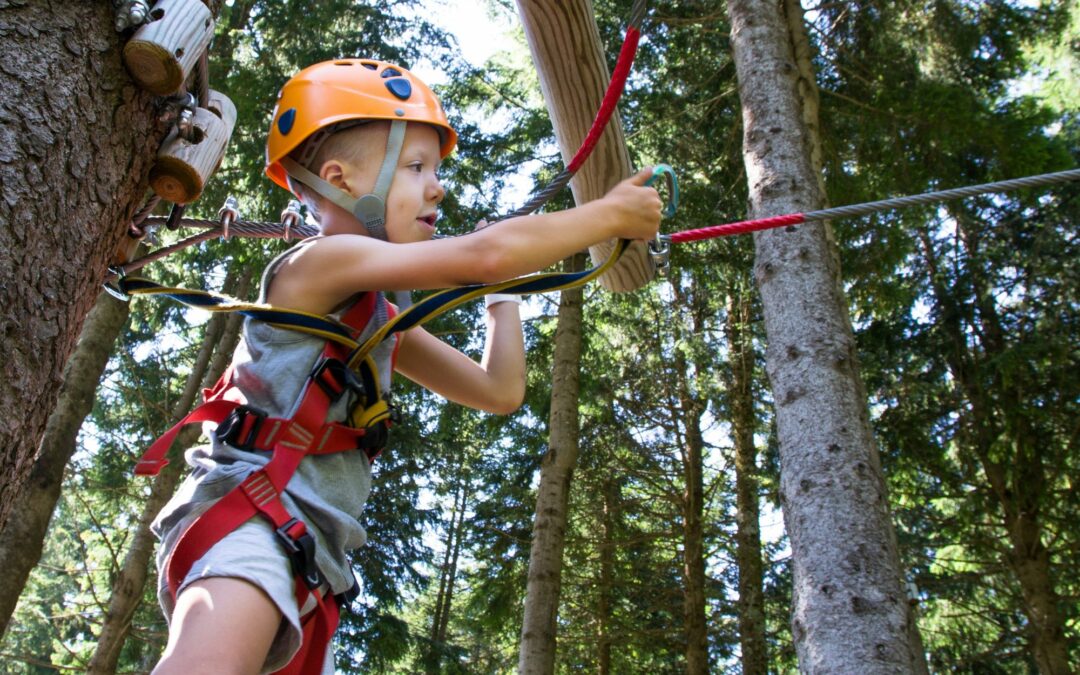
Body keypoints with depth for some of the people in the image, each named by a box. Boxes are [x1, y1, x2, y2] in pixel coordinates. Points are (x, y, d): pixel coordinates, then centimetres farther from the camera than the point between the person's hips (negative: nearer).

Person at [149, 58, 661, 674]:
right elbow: (488, 254, -19)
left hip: (306, 565, 10)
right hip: (247, 518, -9)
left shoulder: (379, 320, 22)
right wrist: (611, 214, -7)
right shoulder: (320, 261, -6)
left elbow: (500, 390, 23)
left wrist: (504, 289, 25)